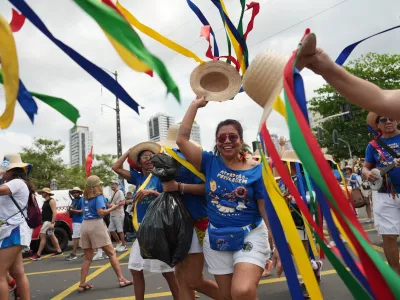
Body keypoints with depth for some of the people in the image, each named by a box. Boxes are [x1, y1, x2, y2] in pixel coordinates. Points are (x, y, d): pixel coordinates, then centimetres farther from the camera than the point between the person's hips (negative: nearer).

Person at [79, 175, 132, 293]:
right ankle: (121, 279, 2)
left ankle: (82, 284, 10)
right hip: (96, 225, -6)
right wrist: (113, 208, -5)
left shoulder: (84, 198, 14)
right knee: (111, 253, 1)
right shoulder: (98, 196, -5)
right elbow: (101, 212, -16)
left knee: (87, 257, 13)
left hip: (85, 225, 6)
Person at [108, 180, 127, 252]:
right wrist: (109, 205, 4)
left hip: (118, 214, -9)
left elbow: (123, 203, -18)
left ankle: (124, 246, 8)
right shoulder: (113, 194, 17)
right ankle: (119, 243, 24)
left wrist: (113, 205, -22)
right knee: (111, 230, 10)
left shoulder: (120, 192, -8)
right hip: (112, 215, 9)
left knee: (120, 230, -3)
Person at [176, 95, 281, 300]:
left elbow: (267, 210, -4)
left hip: (250, 235, -2)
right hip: (217, 237, 3)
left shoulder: (256, 172, -6)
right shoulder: (210, 163, -2)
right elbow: (182, 139, -10)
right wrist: (196, 104, -6)